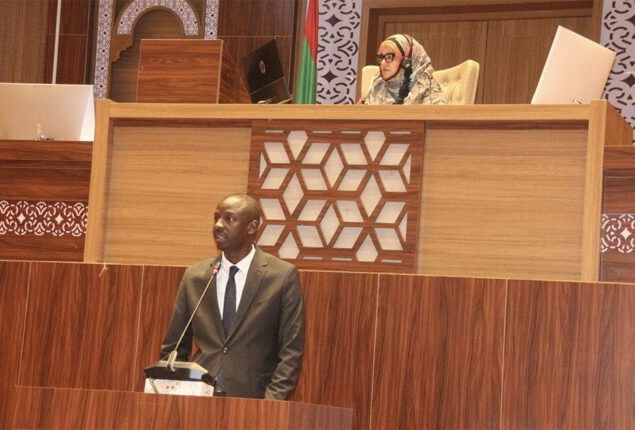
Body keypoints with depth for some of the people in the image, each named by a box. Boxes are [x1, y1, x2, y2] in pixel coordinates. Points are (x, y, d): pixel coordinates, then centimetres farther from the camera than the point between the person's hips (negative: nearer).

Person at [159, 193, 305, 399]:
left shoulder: (283, 276, 2)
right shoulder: (194, 277, 11)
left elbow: (291, 350, 1)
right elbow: (173, 349, 16)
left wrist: (272, 401, -10)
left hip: (252, 401, -2)